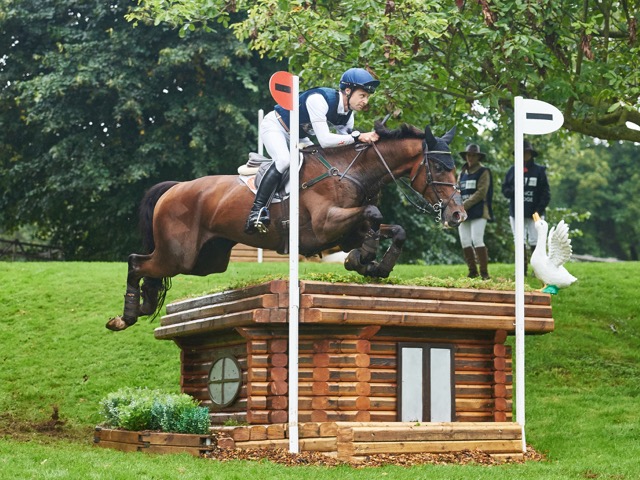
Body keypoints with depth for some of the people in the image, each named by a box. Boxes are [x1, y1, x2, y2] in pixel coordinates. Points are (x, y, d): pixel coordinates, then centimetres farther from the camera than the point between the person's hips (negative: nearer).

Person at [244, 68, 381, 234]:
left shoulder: (348, 114, -8)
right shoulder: (319, 99, -34)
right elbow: (324, 140, -40)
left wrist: (368, 139, -21)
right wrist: (358, 137, -41)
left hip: (299, 137, 9)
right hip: (274, 126, -9)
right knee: (283, 160, -33)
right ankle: (257, 211, -36)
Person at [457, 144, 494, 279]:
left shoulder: (483, 172, -1)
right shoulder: (462, 173, 17)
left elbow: (481, 193, -10)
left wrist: (465, 205, -15)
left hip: (478, 212, -6)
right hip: (464, 213, 6)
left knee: (477, 240, -15)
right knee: (465, 242, 2)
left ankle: (484, 273, -12)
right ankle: (472, 272, 11)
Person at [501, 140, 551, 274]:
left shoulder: (539, 170, 1)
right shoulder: (513, 170, 9)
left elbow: (546, 193, 0)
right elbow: (504, 189, 9)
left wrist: (539, 209, -11)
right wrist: (513, 191, -14)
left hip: (534, 214, -3)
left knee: (535, 242, -2)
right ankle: (522, 270, 12)